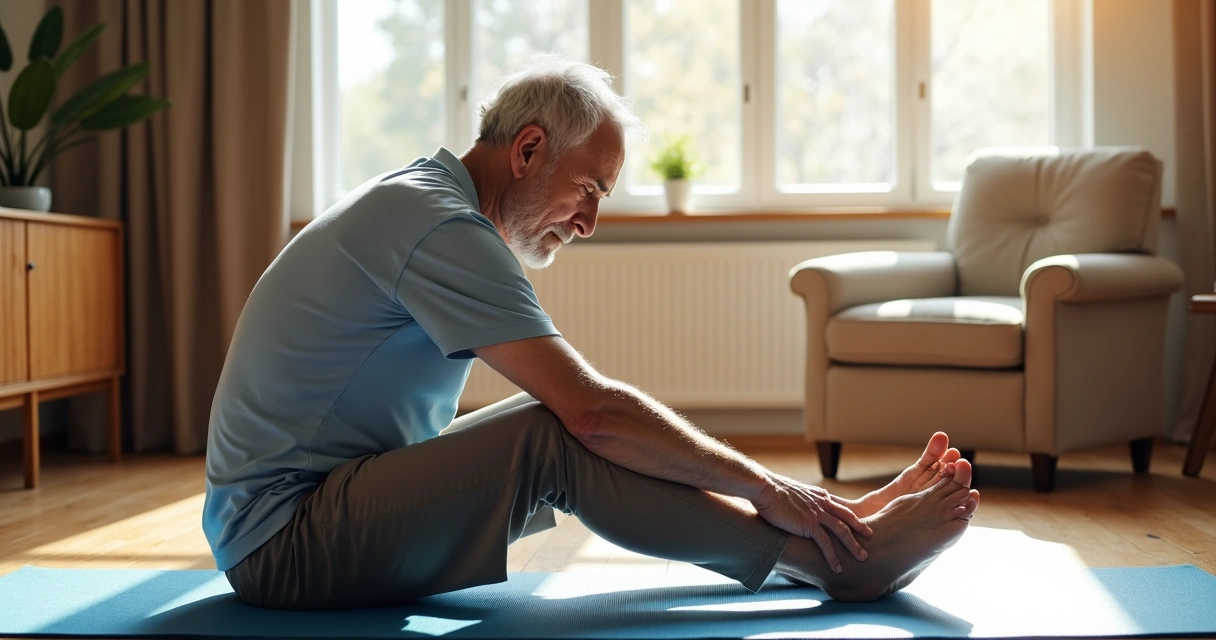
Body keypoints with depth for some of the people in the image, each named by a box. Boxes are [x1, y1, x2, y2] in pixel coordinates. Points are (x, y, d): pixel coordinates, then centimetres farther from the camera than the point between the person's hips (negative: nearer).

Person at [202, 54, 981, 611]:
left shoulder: (418, 202, 13)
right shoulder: (441, 226, -20)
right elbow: (591, 408, -26)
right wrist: (767, 486, -17)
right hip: (283, 543, -9)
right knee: (558, 436, -24)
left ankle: (837, 528, 2)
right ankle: (836, 562, -16)